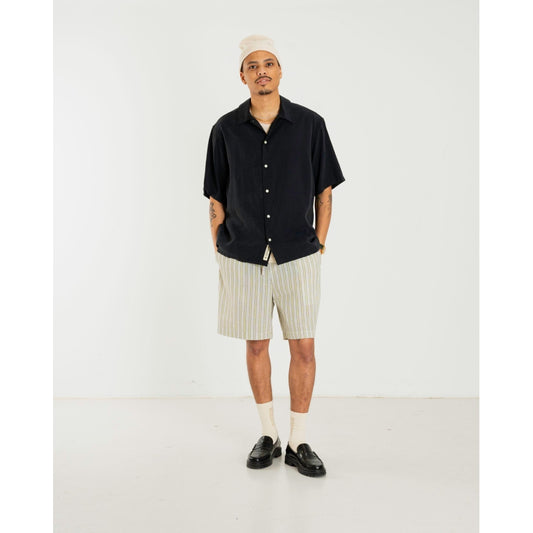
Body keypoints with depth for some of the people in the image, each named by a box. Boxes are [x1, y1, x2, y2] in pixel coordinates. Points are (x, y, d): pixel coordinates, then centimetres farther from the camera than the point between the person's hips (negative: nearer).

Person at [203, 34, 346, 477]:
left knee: (303, 348, 2)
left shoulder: (310, 124, -1)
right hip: (243, 257, 1)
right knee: (256, 345, 10)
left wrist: (319, 244, 0)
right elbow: (217, 199, 5)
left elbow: (325, 191, 5)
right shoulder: (226, 129, 1)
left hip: (297, 256, 0)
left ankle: (299, 443, 18)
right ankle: (268, 436, 27)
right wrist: (219, 256, 3)